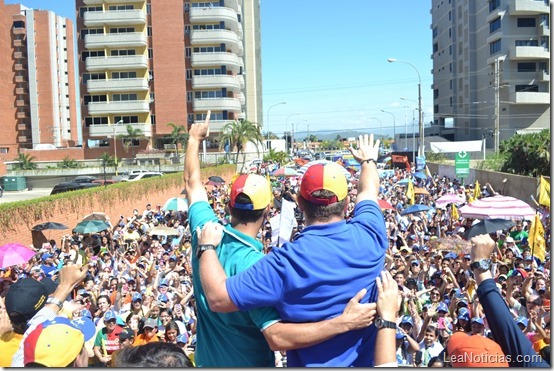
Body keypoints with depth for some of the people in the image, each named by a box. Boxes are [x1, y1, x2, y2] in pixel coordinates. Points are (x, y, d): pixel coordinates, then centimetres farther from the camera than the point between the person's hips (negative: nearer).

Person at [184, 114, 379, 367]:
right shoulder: (252, 263, -33)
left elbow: (192, 182, 5)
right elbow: (277, 338, -41)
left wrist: (194, 140, 20)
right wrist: (344, 322, -45)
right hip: (248, 363, -6)